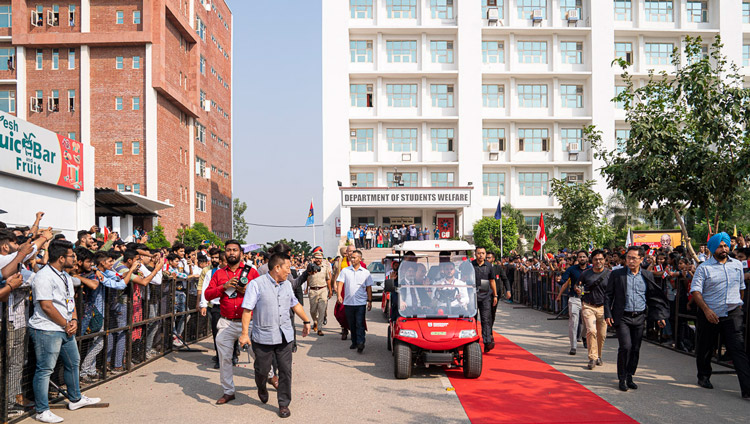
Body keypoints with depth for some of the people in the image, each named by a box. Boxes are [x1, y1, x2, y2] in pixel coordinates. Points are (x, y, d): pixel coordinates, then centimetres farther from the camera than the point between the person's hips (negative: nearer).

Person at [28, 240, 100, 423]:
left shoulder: (65, 276, 13)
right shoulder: (44, 277, -18)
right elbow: (47, 306, -21)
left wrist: (74, 321, 1)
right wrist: (66, 324, -13)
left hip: (66, 329, 10)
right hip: (47, 330, -10)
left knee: (73, 363, 19)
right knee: (45, 370, -2)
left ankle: (75, 399, 35)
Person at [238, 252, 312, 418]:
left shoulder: (287, 284, 10)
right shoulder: (256, 284, -10)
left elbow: (295, 304, 24)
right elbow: (247, 309, -14)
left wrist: (306, 321, 29)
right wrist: (245, 333, -20)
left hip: (285, 336, 4)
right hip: (263, 337, -4)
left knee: (285, 370, 3)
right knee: (262, 370, 8)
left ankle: (284, 404, 16)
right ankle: (262, 389, 41)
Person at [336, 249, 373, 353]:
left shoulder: (366, 272, 7)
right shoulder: (345, 271, 6)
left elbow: (369, 288, 9)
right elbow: (340, 283, -2)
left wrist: (370, 301, 3)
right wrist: (339, 295, -18)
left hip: (360, 302, -2)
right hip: (348, 302, 2)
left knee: (360, 324, -9)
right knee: (351, 324, 10)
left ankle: (360, 343, -13)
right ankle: (354, 342, 21)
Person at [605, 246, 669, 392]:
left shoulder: (647, 276, 7)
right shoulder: (616, 274, -1)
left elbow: (653, 298, 12)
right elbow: (609, 296, 2)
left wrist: (659, 316, 5)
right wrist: (608, 314, -6)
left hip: (639, 318, 3)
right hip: (622, 317, -3)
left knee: (635, 349, 7)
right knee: (625, 346, -12)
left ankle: (629, 377, 22)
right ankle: (622, 378, 2)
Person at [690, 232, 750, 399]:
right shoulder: (704, 268, -4)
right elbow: (695, 291, -10)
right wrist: (706, 310, -19)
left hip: (732, 314, 2)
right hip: (709, 315, -2)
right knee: (705, 348, 11)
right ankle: (703, 377, 35)